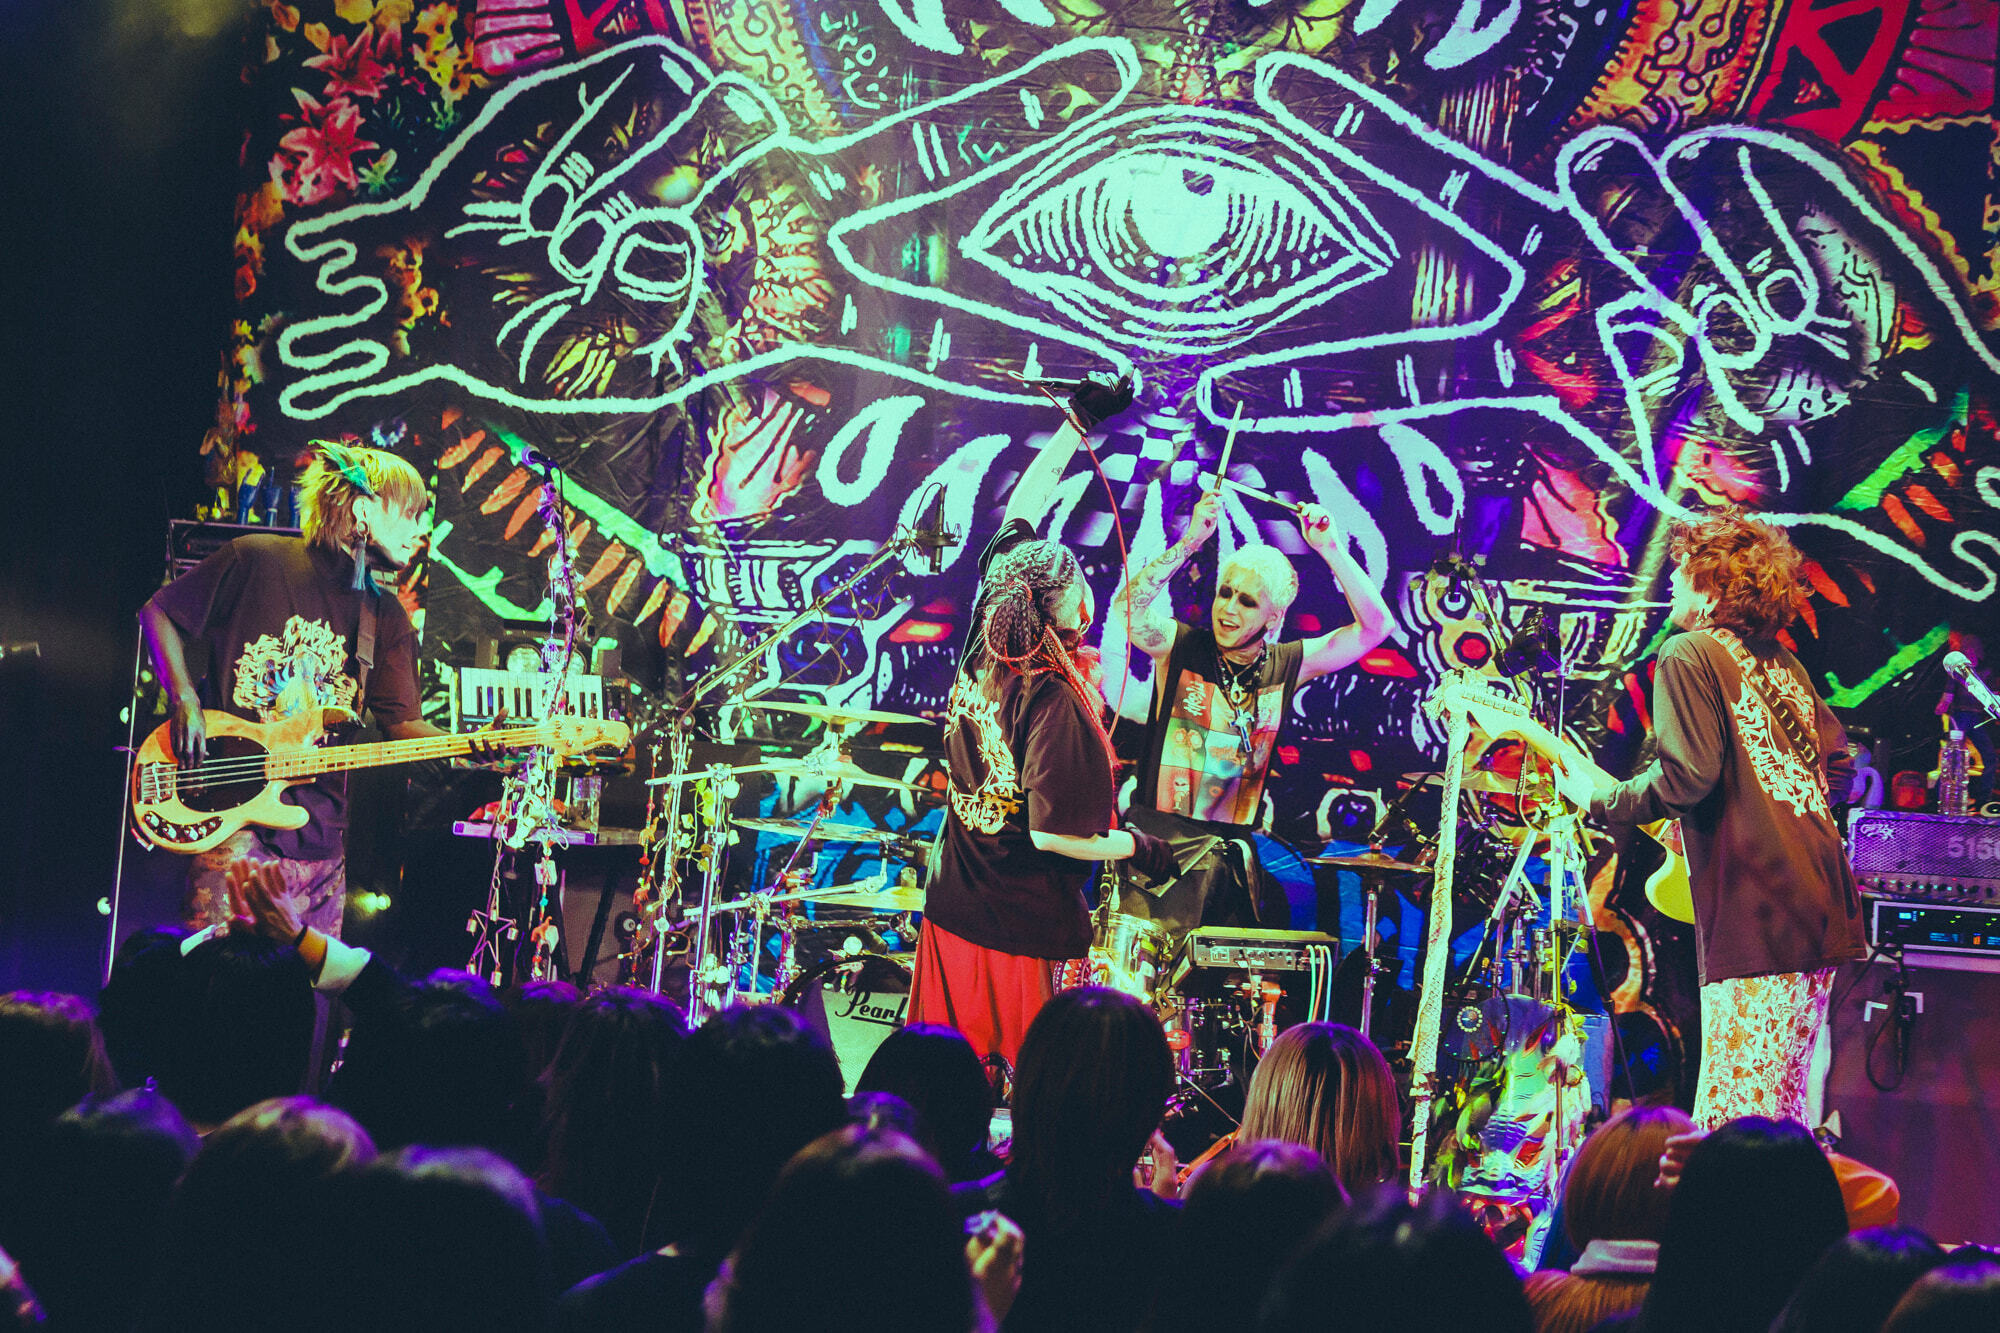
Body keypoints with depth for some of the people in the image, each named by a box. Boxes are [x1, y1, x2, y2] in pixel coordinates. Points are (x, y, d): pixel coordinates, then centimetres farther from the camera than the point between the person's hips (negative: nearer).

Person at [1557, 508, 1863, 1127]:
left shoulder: (1688, 655, -6)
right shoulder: (1783, 664, 18)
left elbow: (1686, 778, -15)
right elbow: (1839, 766, 24)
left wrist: (1601, 797, -1)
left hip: (1754, 914, -9)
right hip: (1822, 911, 9)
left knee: (1732, 1123, -8)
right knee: (1782, 1108, 17)